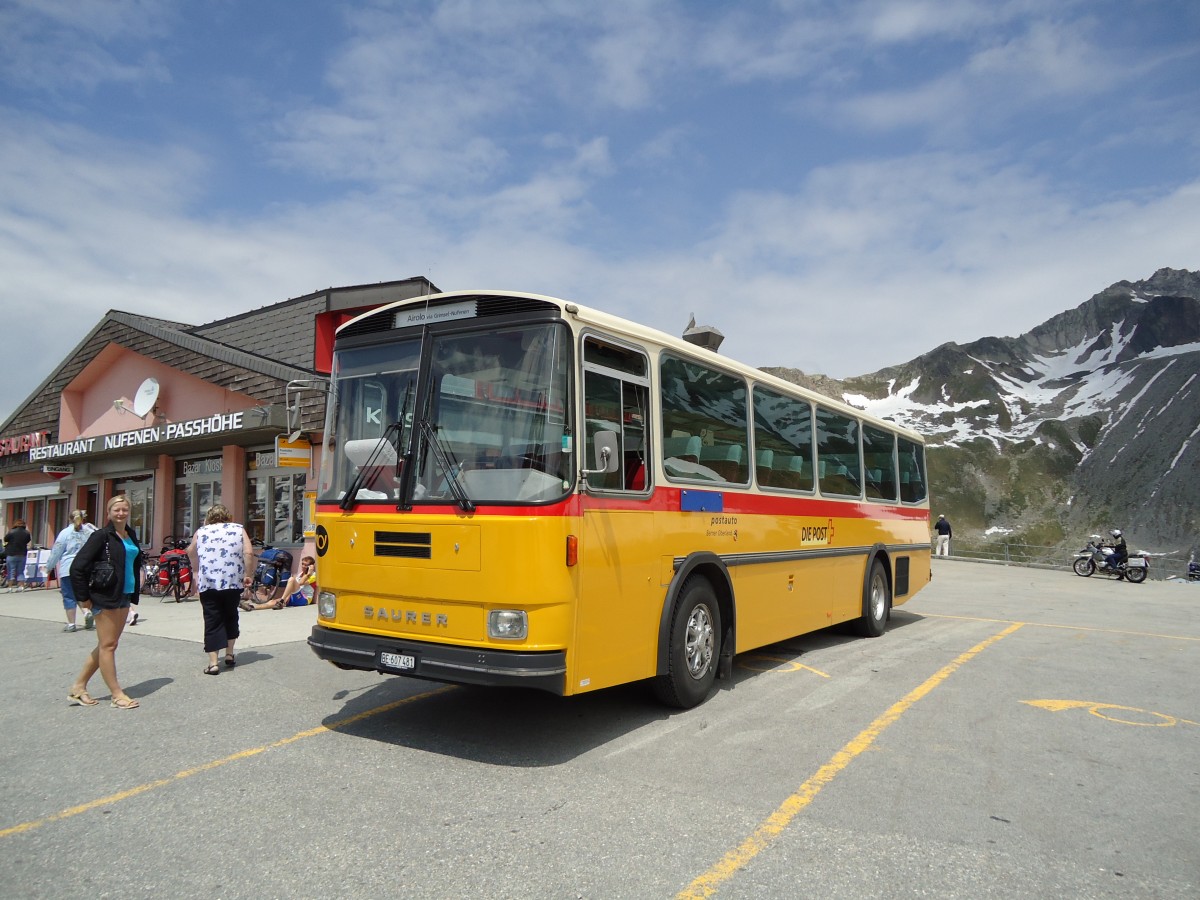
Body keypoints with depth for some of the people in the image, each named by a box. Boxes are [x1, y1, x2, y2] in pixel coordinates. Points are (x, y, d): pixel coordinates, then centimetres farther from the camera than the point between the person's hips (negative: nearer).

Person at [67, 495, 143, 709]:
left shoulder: (131, 535, 10)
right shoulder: (101, 536, -11)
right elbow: (78, 566, -15)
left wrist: (134, 592, 13)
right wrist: (83, 597, -13)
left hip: (124, 596, 8)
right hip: (105, 597, -8)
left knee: (107, 645, 14)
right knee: (108, 645, 0)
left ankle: (78, 687, 26)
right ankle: (117, 695, 6)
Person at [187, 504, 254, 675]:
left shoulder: (200, 532, 11)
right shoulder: (239, 529, 8)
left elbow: (191, 553, 25)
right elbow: (248, 553, -4)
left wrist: (197, 571, 40)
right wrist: (246, 574, 4)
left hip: (208, 583, 0)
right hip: (233, 581, 1)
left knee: (212, 621, 3)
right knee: (230, 616, 20)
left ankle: (213, 662, -3)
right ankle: (229, 655, 25)